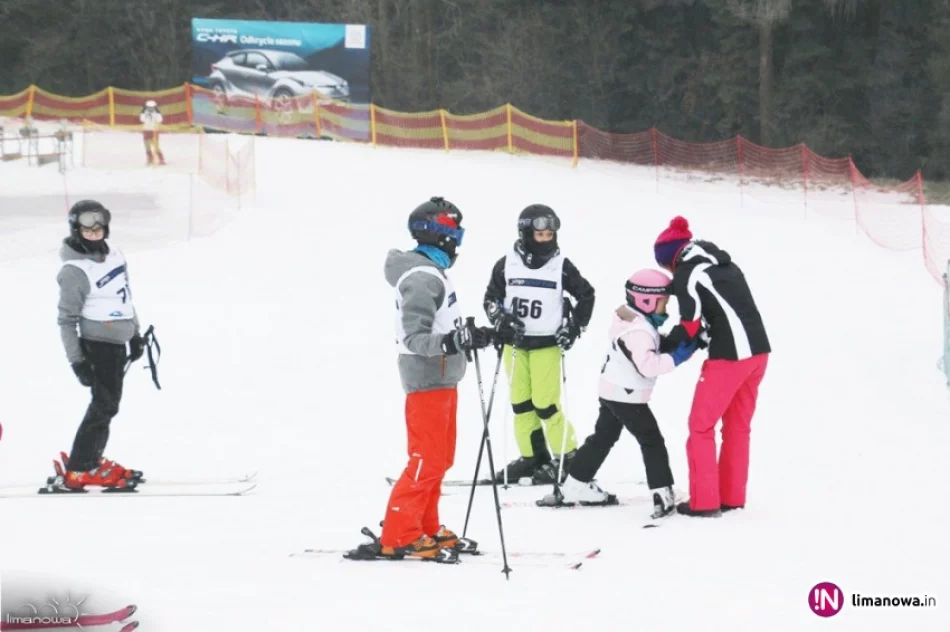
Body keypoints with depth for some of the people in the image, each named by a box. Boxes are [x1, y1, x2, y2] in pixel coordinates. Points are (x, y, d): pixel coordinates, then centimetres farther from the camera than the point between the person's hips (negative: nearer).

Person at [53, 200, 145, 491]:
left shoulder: (113, 253, 6)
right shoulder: (75, 271, -18)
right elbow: (67, 319, -15)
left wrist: (135, 334, 22)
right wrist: (76, 360, -16)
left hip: (117, 343, 8)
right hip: (97, 343, -8)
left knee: (108, 403, 13)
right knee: (105, 404, -11)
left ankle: (92, 461, 23)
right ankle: (78, 471, -8)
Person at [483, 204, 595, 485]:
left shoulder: (561, 266, -4)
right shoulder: (507, 265, -1)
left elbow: (586, 295, 7)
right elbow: (491, 297, 8)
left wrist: (574, 328, -1)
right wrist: (501, 318, -11)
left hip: (546, 344, -3)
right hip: (514, 344, 3)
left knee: (545, 404, -7)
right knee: (520, 402, 8)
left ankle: (567, 457, 4)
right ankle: (532, 456, 18)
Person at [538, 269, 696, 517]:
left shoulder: (626, 318, 7)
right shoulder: (638, 331, -24)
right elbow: (647, 365, -33)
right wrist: (676, 357, -29)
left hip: (611, 391, 10)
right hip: (628, 397, -10)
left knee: (603, 438, 18)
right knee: (652, 441, -6)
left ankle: (574, 487, 24)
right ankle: (663, 495, -9)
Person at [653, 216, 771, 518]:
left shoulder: (686, 274, -6)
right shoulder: (724, 265, 18)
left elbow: (691, 324, -10)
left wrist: (667, 346, 6)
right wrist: (691, 340, 11)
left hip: (729, 356, -8)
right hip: (758, 350, 8)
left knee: (701, 426, 4)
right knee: (738, 426, 18)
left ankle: (704, 501, 3)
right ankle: (732, 496, 22)